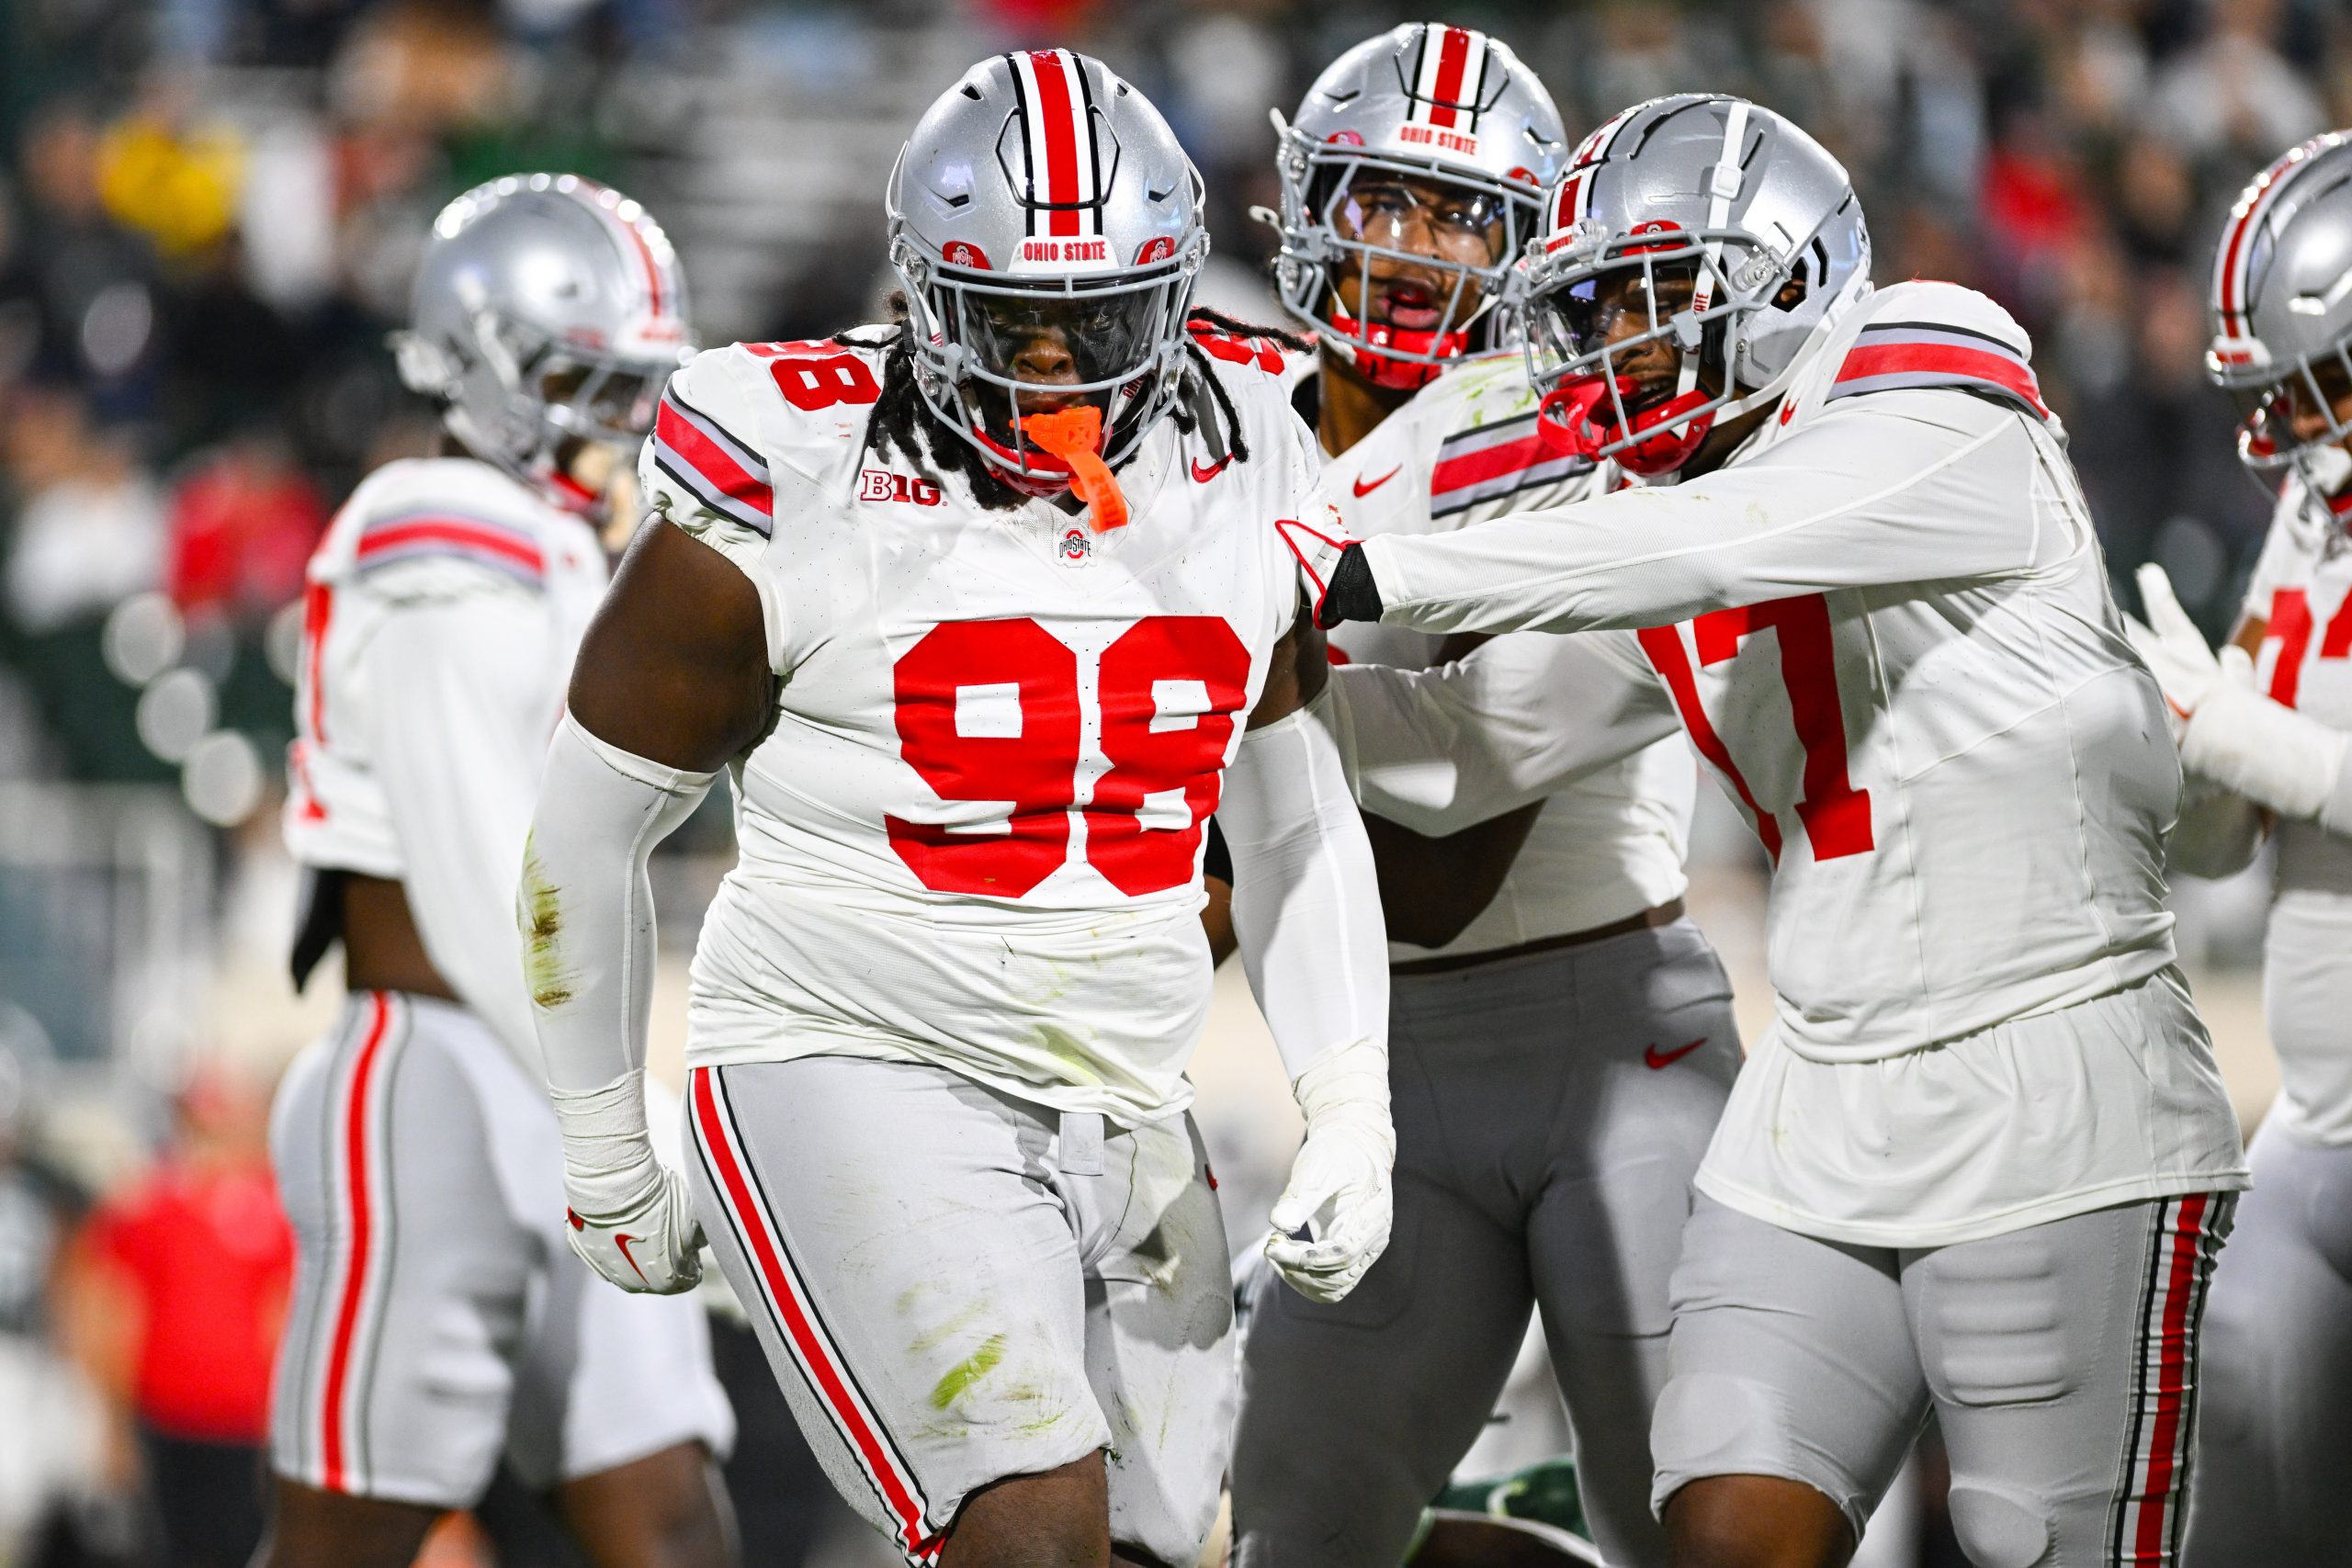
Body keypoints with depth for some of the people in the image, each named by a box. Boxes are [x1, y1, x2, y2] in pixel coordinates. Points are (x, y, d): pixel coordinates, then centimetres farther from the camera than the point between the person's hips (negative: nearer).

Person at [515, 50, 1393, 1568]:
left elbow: (1297, 817, 17)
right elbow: (590, 823, 2)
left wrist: (1353, 1119, 6)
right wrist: (609, 1160, 8)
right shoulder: (789, 502, -10)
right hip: (850, 1082, -6)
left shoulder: (1242, 471, 4)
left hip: (1126, 1115, 6)